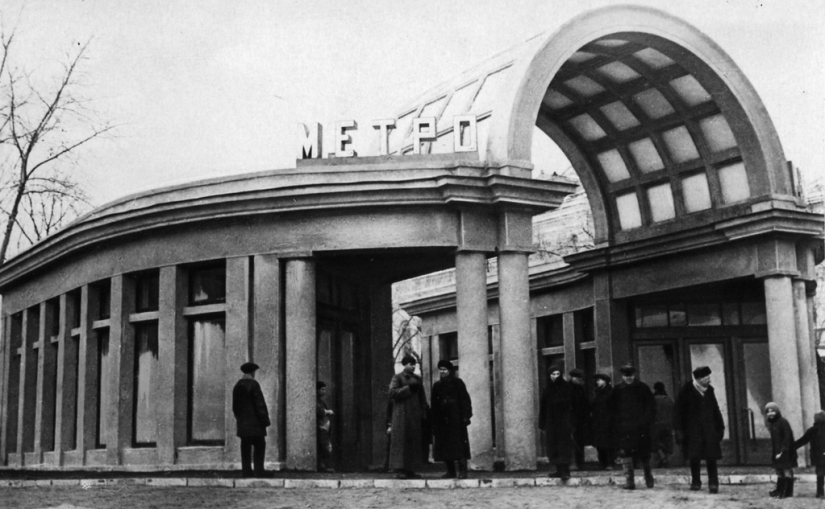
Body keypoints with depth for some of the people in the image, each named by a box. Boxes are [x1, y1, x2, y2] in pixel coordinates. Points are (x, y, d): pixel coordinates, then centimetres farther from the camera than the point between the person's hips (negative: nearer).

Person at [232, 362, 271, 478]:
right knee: (259, 446, -2)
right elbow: (260, 404, -14)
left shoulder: (237, 386, 11)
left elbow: (235, 406, 16)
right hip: (255, 422, -7)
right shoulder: (253, 384, -12)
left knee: (245, 447, 8)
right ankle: (259, 471, -7)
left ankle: (246, 471, 7)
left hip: (242, 423, 7)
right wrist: (265, 420, -10)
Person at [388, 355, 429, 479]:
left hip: (415, 415, 5)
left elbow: (422, 398, 16)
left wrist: (423, 413, 8)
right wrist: (408, 388, -15)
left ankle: (410, 470, 7)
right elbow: (392, 392, -12)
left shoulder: (417, 379, 16)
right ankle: (400, 470, -5)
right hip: (401, 414, -5)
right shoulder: (397, 377, 2)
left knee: (414, 441, 3)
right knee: (401, 440, -7)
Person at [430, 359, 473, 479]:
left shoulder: (457, 382, 2)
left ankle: (462, 471, -6)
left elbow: (465, 400, -3)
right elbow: (433, 404, 14)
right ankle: (450, 471, 9)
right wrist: (433, 420, 7)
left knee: (459, 444, -7)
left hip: (455, 418, -5)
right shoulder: (437, 385, 14)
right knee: (445, 445, 3)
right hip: (441, 419, 5)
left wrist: (465, 416, -12)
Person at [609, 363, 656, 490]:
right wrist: (617, 421, -1)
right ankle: (629, 481, -2)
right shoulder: (617, 390, 7)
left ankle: (648, 477, 28)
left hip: (641, 427, -1)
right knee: (625, 453, -7)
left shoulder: (643, 388, 4)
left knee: (644, 455, 5)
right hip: (623, 428, 1)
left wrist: (646, 421, -6)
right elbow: (611, 408, 10)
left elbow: (651, 406, 4)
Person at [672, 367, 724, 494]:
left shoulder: (709, 390, 7)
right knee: (694, 458, 3)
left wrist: (720, 426, 11)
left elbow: (715, 410, 14)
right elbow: (678, 412, -6)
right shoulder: (686, 391, -7)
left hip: (710, 430, 3)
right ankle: (696, 482, 16)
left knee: (711, 457, -3)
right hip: (693, 430, -3)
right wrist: (678, 430, -9)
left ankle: (713, 483, 1)